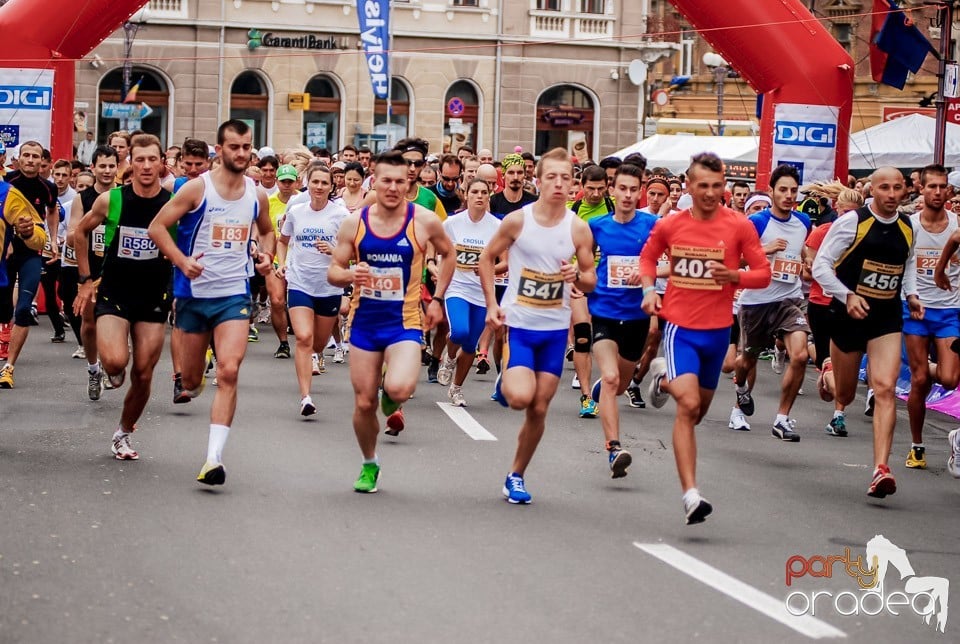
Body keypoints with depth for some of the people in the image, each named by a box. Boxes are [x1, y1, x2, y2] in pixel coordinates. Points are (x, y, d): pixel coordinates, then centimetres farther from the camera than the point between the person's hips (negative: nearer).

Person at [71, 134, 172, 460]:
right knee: (116, 361, -24)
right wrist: (85, 280, 9)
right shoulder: (110, 200, -7)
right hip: (113, 294, -1)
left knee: (143, 375, 3)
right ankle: (111, 367, 14)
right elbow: (80, 233, 10)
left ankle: (124, 433, 25)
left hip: (153, 299, 1)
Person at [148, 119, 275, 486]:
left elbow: (267, 231, 24)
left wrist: (266, 255, 3)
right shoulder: (197, 188, -8)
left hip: (234, 294, 1)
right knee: (192, 379, 10)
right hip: (195, 293, -1)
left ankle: (214, 458, -20)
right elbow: (157, 227, -7)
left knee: (228, 372, -17)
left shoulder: (257, 195, 4)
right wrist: (182, 261, -20)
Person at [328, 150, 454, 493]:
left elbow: (450, 254, 11)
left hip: (405, 321, -2)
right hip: (365, 321, 2)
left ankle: (392, 395, 13)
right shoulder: (354, 223, -4)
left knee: (399, 388, -26)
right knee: (364, 403, 5)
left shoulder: (424, 221, -8)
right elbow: (333, 272, 1)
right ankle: (369, 464, 31)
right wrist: (350, 276, -22)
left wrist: (436, 299, 8)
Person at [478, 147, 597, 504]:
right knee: (520, 397, -21)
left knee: (539, 409, 6)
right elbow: (487, 258, 4)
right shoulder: (517, 220, -9)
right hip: (518, 323, -2)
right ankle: (504, 381, 15)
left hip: (555, 327, 2)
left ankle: (516, 475, 23)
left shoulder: (578, 228, -4)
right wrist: (491, 304, -5)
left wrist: (578, 277, -19)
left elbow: (591, 280, 5)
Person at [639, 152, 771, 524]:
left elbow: (763, 273, -2)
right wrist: (649, 289, -1)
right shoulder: (669, 225, -2)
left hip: (717, 329, 2)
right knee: (688, 405, -20)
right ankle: (691, 496, -20)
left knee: (699, 409, 18)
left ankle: (665, 378, 52)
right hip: (680, 326, -2)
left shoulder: (739, 226, -6)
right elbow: (648, 257, 17)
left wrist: (735, 276, -22)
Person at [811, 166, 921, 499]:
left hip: (887, 318, 2)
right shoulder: (852, 221, -11)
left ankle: (880, 470, -21)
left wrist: (911, 294, 6)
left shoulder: (907, 227, 5)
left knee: (885, 388, -16)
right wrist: (847, 296, -23)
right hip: (849, 315, -2)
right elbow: (821, 264, -10)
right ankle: (827, 372, 52)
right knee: (844, 395, 12)